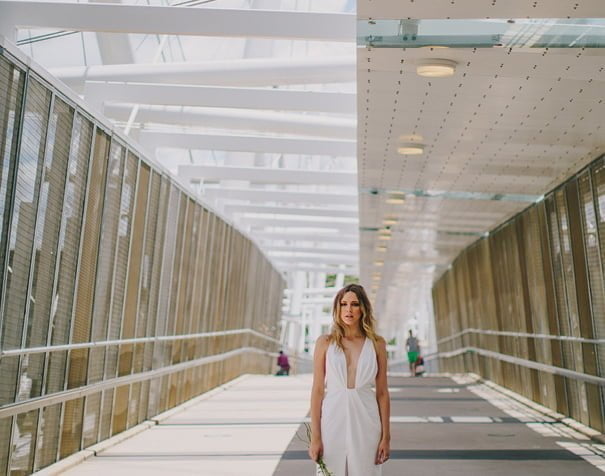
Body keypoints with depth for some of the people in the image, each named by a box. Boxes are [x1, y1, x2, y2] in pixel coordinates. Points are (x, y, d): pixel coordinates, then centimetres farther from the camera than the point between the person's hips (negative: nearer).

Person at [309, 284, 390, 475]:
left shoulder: (377, 343, 1)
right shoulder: (325, 342, -1)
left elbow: (382, 392, 3)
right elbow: (317, 390, -2)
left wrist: (386, 436, 1)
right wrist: (315, 436, -5)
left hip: (365, 423, 1)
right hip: (333, 421, 0)